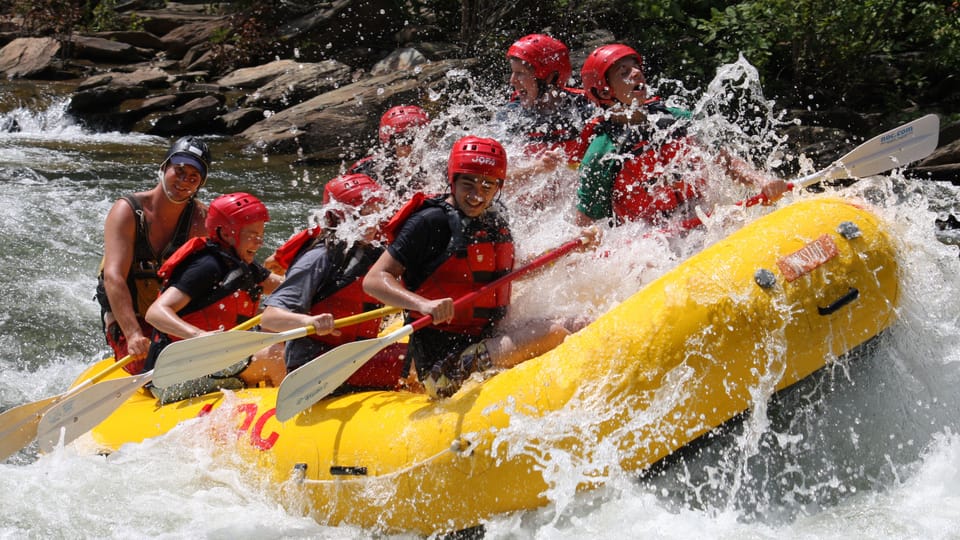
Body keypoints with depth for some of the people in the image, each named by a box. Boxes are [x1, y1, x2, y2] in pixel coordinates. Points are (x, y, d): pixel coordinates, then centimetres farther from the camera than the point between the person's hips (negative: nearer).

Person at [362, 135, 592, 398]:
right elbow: (373, 280, -15)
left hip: (487, 342, 8)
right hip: (442, 358, -8)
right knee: (554, 333, -25)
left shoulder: (496, 222, 13)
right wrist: (424, 304, -32)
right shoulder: (431, 222, -10)